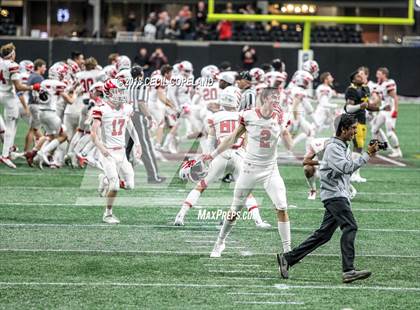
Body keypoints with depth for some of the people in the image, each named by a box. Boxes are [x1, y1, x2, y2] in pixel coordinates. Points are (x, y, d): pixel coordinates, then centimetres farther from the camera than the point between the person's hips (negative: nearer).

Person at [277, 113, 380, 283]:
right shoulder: (333, 147, -11)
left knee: (323, 234, 8)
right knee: (350, 227, -20)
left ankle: (287, 258, 13)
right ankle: (348, 271, -26)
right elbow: (347, 167, -22)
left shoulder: (345, 147, 21)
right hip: (334, 194, -10)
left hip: (341, 196, 10)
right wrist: (367, 155, -19)